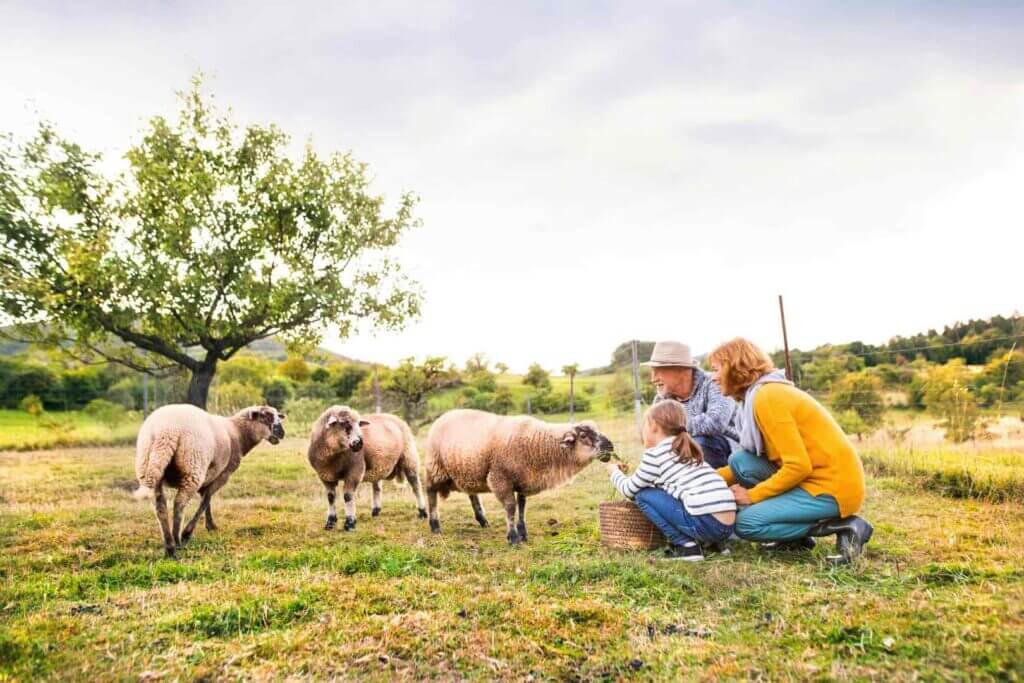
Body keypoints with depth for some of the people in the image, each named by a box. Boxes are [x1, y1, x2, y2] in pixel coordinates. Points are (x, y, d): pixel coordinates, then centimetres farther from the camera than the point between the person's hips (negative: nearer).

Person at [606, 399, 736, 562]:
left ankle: (685, 545, 0)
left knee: (644, 495, 5)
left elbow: (630, 490, 12)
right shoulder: (688, 450, 22)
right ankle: (712, 542, 18)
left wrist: (615, 472, 30)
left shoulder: (655, 454, 0)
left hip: (705, 523, -8)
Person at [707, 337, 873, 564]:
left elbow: (799, 466, -23)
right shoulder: (765, 392, 12)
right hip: (815, 477, 9)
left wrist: (753, 495, -12)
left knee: (746, 523, -12)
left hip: (833, 486, -9)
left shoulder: (767, 397, -19)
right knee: (740, 461, 2)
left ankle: (843, 526, -5)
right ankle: (796, 535, 9)